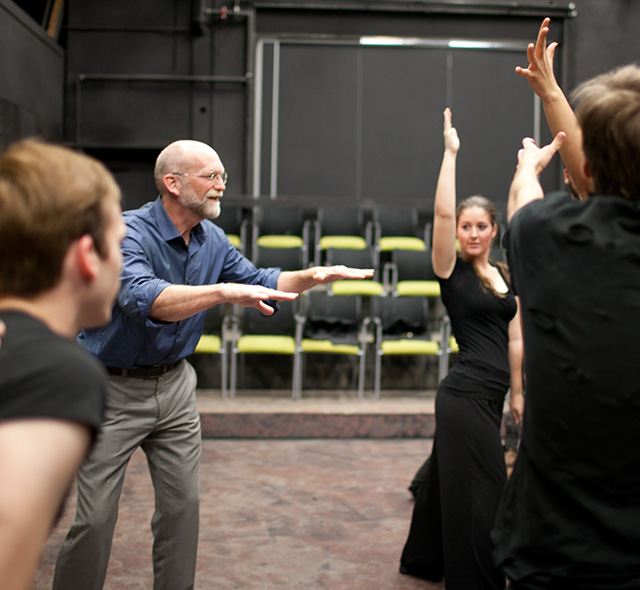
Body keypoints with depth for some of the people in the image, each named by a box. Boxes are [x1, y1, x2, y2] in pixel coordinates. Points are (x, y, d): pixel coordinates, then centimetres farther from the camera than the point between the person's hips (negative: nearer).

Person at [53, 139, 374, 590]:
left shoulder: (212, 240, 2)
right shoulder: (129, 231, -21)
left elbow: (258, 284, 13)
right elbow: (141, 297, -39)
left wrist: (312, 277, -4)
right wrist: (223, 292, -49)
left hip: (174, 384, 6)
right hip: (113, 388, -6)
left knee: (182, 505, 11)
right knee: (96, 518, -3)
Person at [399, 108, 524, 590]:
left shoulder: (506, 277, 12)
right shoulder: (452, 271, -7)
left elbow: (514, 339, 15)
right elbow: (442, 213, -20)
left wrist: (518, 392, 16)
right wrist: (451, 154, -19)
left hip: (491, 395, 7)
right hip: (465, 393, -7)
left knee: (450, 476, 20)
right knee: (483, 490, -3)